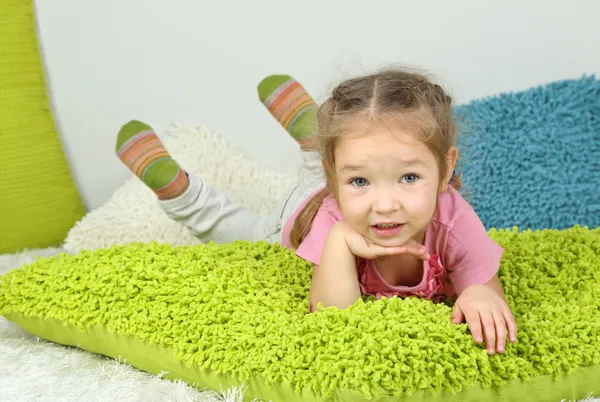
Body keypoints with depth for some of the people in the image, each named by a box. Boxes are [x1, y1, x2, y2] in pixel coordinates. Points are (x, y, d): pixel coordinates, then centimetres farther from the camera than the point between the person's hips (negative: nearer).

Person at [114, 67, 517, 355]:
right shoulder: (331, 217, -47)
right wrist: (340, 242, -60)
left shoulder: (452, 216, -45)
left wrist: (481, 295, -57)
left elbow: (487, 288, -34)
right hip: (299, 217, -2)